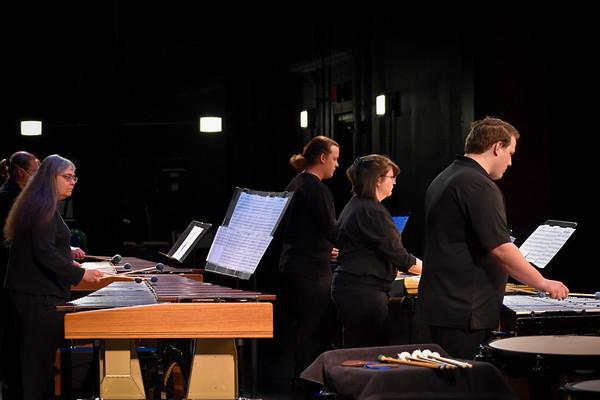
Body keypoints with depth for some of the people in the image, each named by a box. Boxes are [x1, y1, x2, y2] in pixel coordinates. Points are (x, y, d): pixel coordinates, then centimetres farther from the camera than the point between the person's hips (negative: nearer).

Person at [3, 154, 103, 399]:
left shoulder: (34, 204, 16)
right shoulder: (45, 207, -15)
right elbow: (44, 252, -23)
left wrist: (67, 262, 22)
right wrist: (79, 274, -19)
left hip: (23, 294, 10)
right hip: (40, 299, -10)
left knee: (28, 359, 15)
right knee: (40, 362, -5)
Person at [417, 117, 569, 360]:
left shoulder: (443, 180, 16)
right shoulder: (479, 186, -15)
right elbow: (500, 248, -19)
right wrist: (542, 283, -9)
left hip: (438, 304, 10)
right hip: (463, 312, -10)